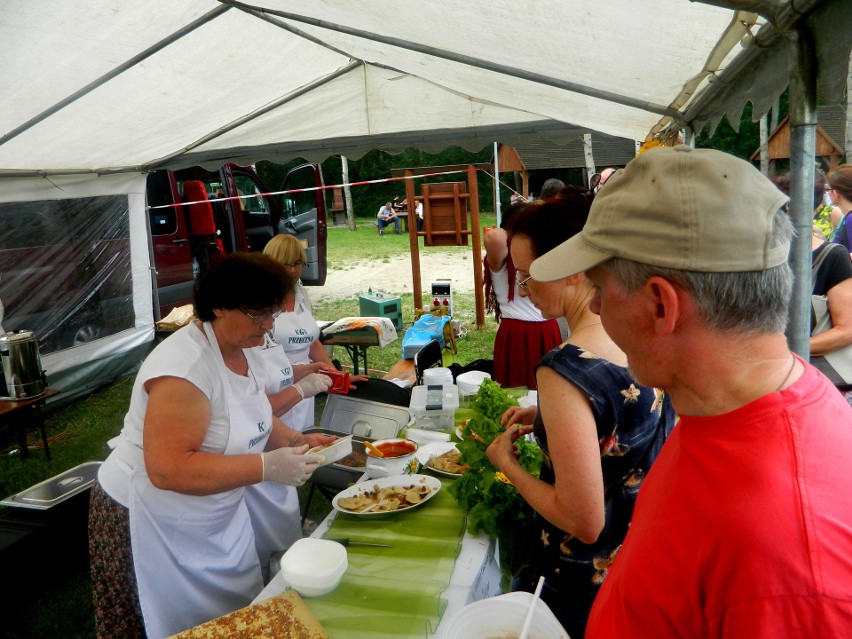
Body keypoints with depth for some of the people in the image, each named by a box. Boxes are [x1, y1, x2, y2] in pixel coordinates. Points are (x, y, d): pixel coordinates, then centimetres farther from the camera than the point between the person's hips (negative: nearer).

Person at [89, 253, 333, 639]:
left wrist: (295, 440, -6)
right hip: (153, 526, -7)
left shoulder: (244, 350, -1)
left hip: (218, 519, 8)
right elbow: (168, 470, -33)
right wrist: (267, 467, -32)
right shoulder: (185, 367, -28)